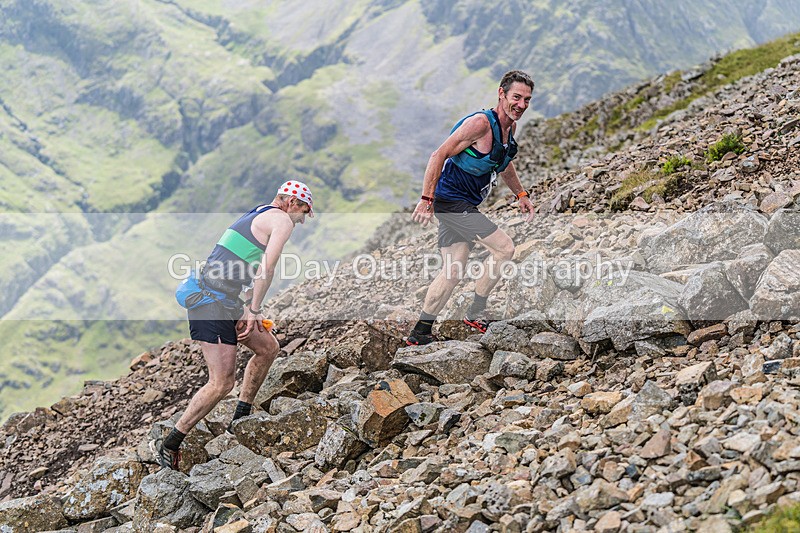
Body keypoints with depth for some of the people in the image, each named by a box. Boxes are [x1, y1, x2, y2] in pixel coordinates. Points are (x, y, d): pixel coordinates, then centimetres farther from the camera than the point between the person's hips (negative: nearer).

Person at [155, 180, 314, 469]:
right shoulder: (282, 221, -6)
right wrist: (254, 310, -10)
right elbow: (267, 268, -16)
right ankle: (169, 446, -5)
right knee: (222, 383, -10)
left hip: (224, 301, 10)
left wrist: (250, 308, 14)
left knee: (268, 347, 20)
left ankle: (240, 421, 28)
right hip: (214, 303, -10)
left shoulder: (258, 216, 23)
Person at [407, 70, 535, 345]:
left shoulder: (510, 125, 8)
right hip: (452, 201, -9)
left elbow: (503, 163, 28)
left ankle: (420, 333, 12)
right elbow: (439, 155, -22)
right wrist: (427, 199, -23)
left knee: (452, 273, 8)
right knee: (504, 248, -8)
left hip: (461, 205, 9)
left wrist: (520, 194, 27)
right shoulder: (480, 123, -20)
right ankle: (476, 314, 4)